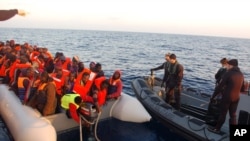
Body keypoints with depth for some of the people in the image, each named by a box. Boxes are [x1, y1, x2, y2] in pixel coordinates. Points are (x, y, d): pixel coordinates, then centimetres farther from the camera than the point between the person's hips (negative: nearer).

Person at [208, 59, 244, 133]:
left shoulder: (228, 73, -17)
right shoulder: (241, 74, 6)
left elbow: (220, 86, -17)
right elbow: (241, 87, 16)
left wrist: (213, 96, -9)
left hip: (227, 97, -6)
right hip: (236, 98, 6)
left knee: (222, 113, 6)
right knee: (233, 115, 14)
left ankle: (216, 129, 19)